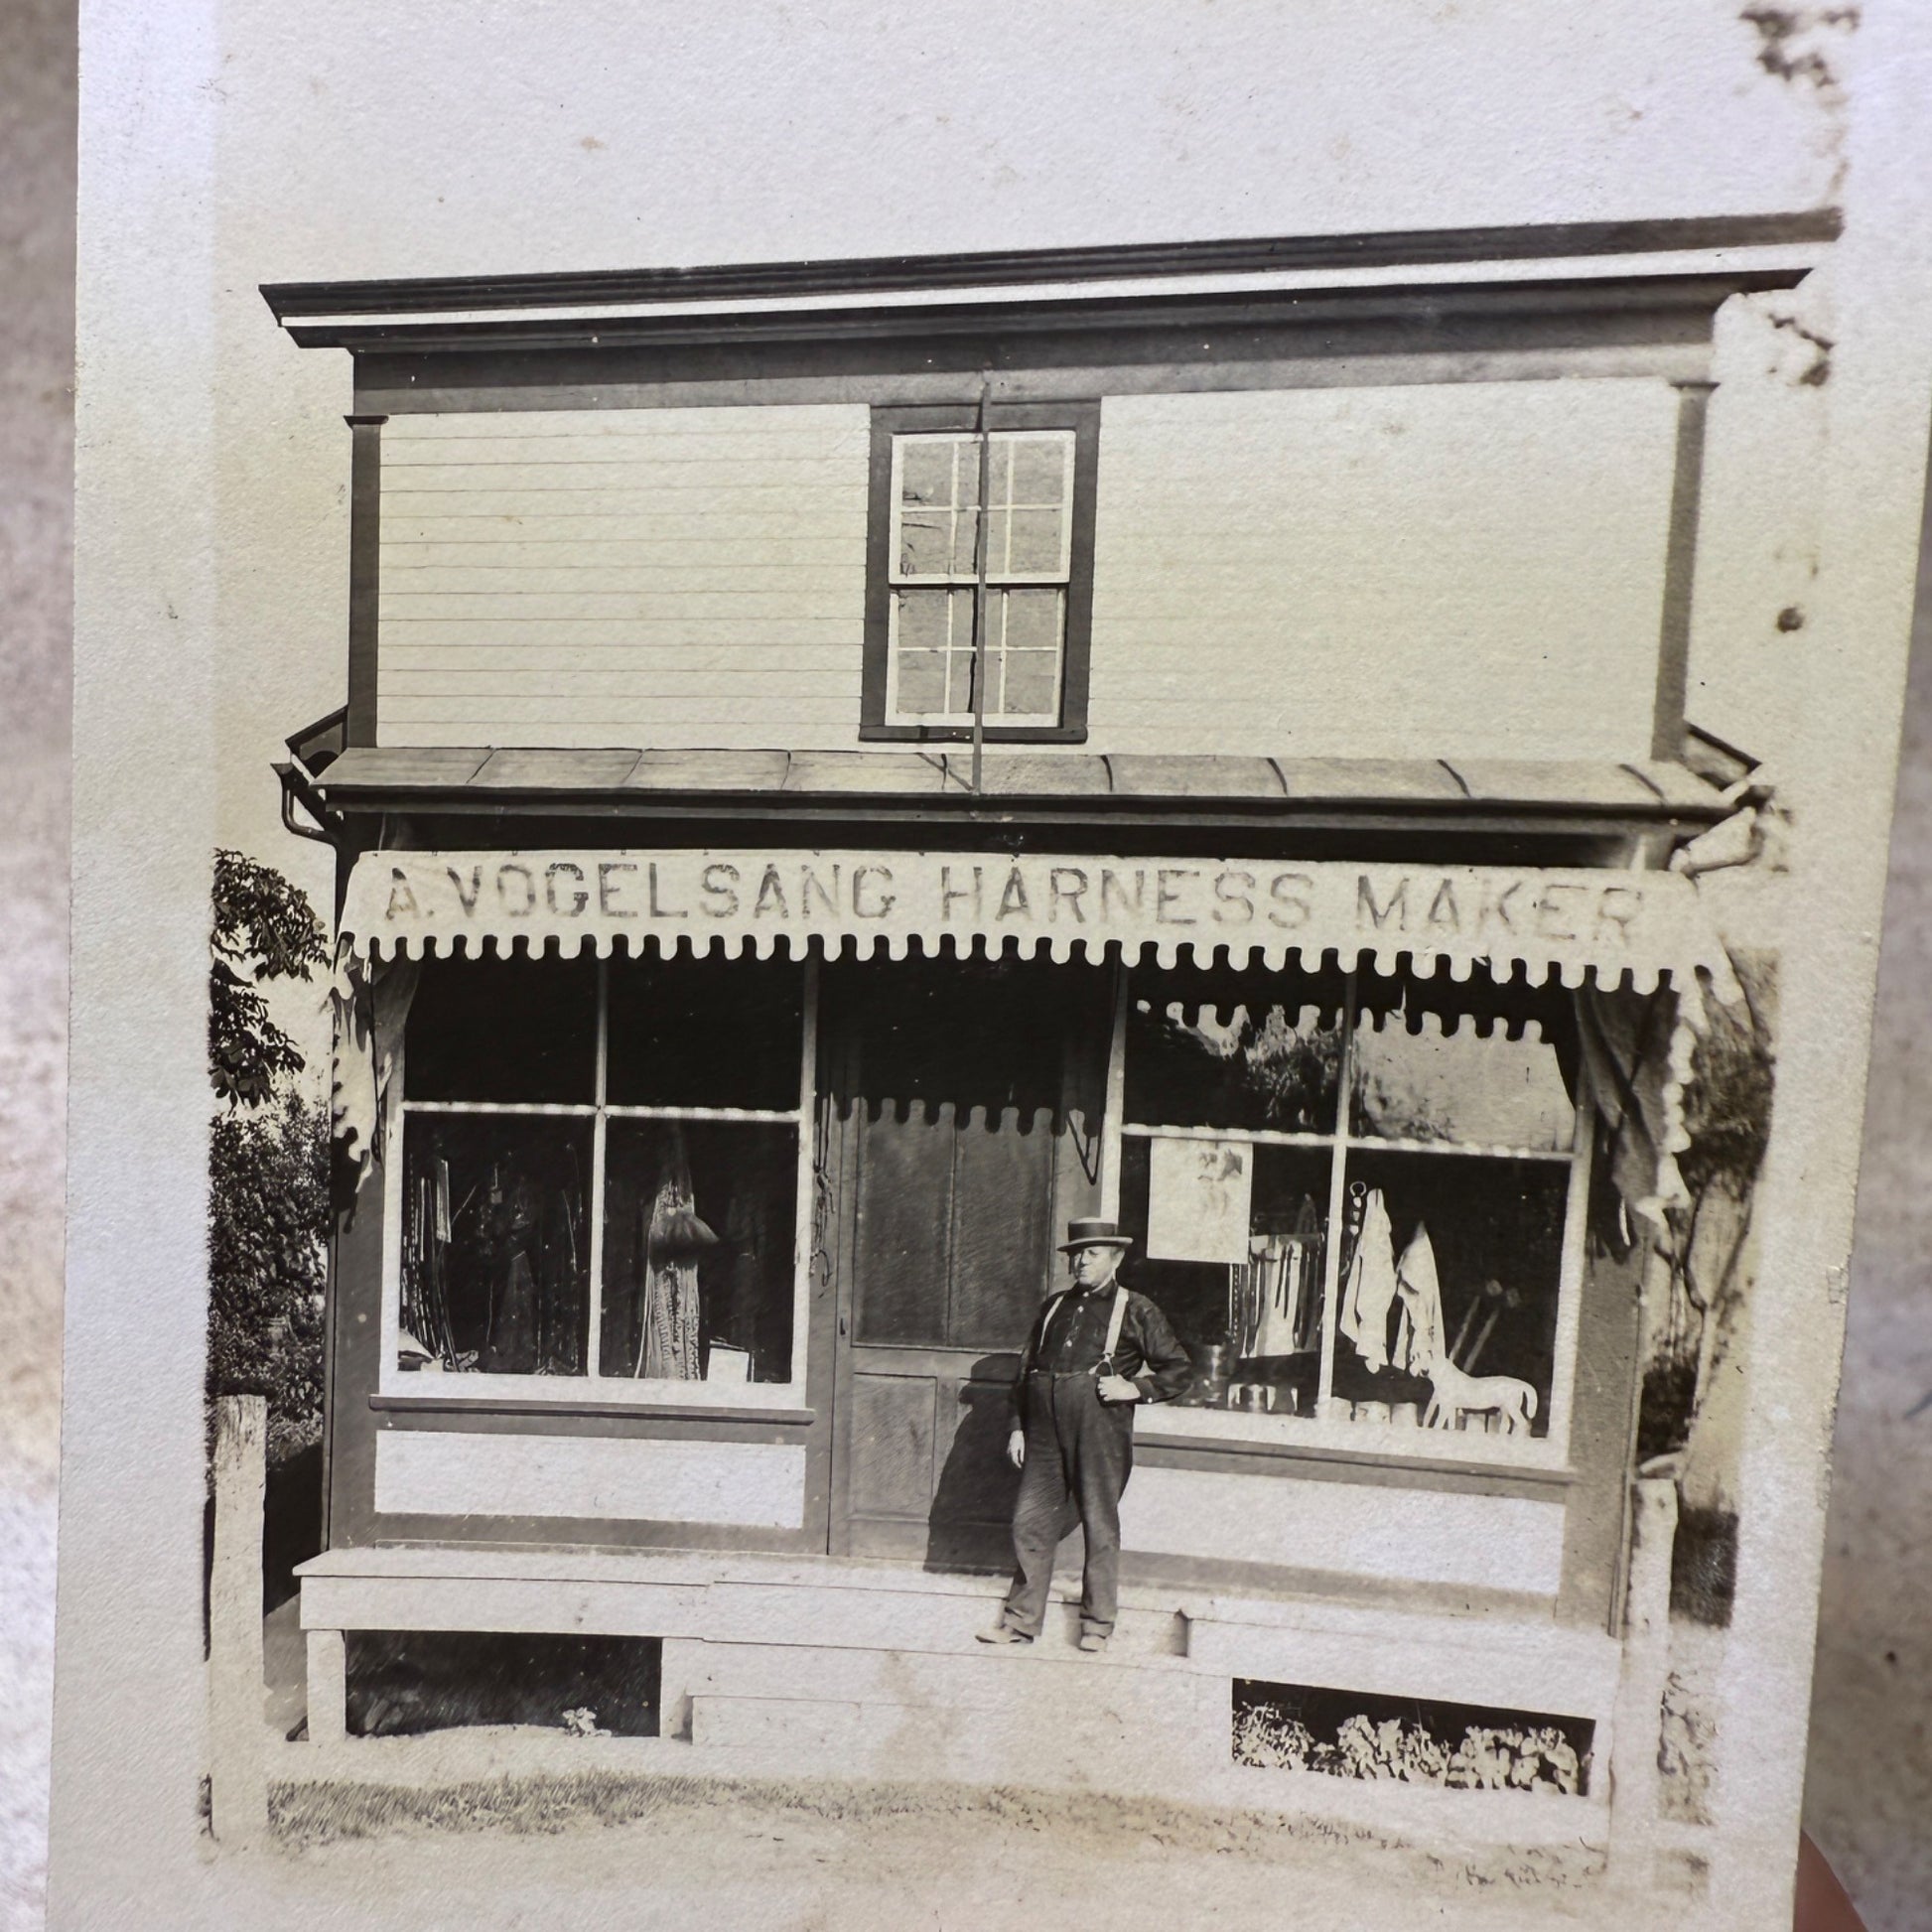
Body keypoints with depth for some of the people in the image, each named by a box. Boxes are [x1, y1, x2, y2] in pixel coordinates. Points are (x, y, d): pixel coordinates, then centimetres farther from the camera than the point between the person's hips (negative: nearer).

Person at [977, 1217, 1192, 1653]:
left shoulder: (1135, 1311, 4)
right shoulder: (1054, 1307, 16)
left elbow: (1179, 1369, 4)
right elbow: (1025, 1370, 19)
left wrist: (1136, 1388, -10)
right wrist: (1018, 1427, 13)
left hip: (1099, 1428, -4)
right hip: (1045, 1429, 4)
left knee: (1100, 1526, 4)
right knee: (1030, 1522, 5)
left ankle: (1097, 1625, 20)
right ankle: (1021, 1620, 18)